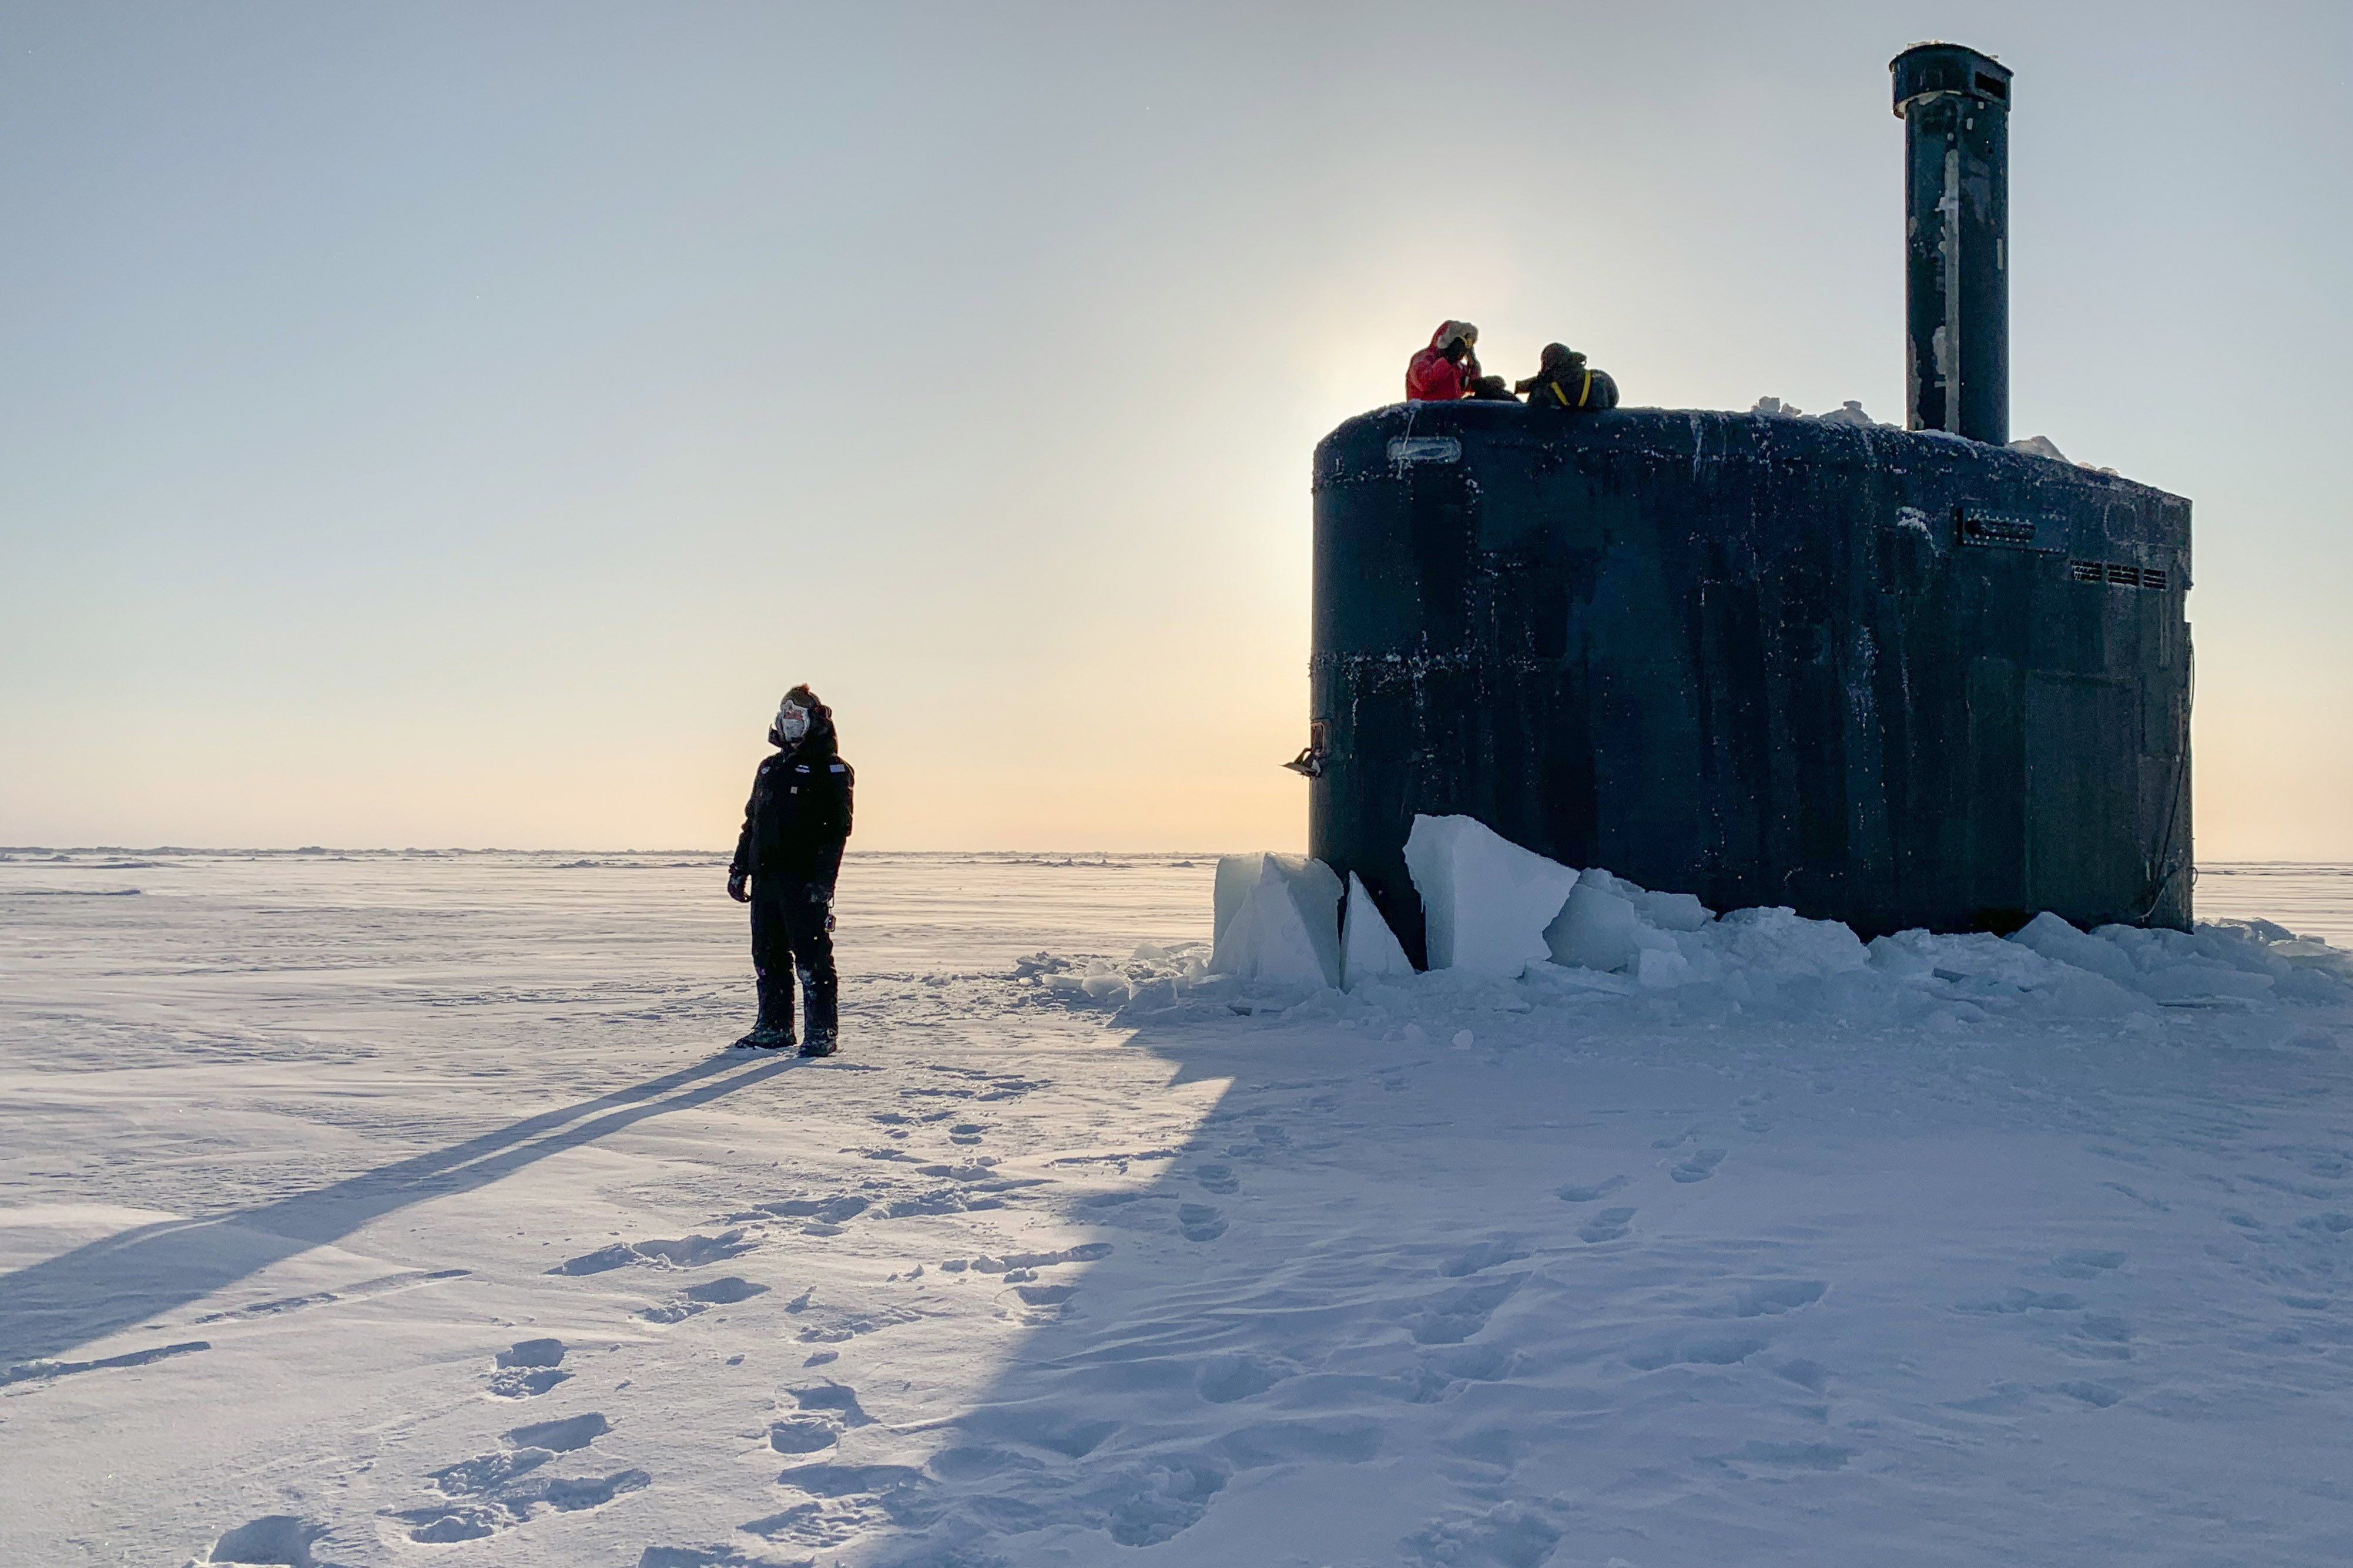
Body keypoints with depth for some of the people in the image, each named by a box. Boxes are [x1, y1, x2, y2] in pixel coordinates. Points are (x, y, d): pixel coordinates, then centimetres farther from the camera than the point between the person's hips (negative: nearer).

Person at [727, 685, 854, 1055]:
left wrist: (823, 881, -17)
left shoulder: (831, 770, -2)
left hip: (805, 881, -7)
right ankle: (774, 1028, 19)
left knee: (811, 957, -7)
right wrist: (739, 869, 17)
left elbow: (837, 830, -9)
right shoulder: (771, 768, 20)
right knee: (768, 956, 10)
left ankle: (822, 1033, -1)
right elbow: (751, 822, 25)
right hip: (765, 877, 7)